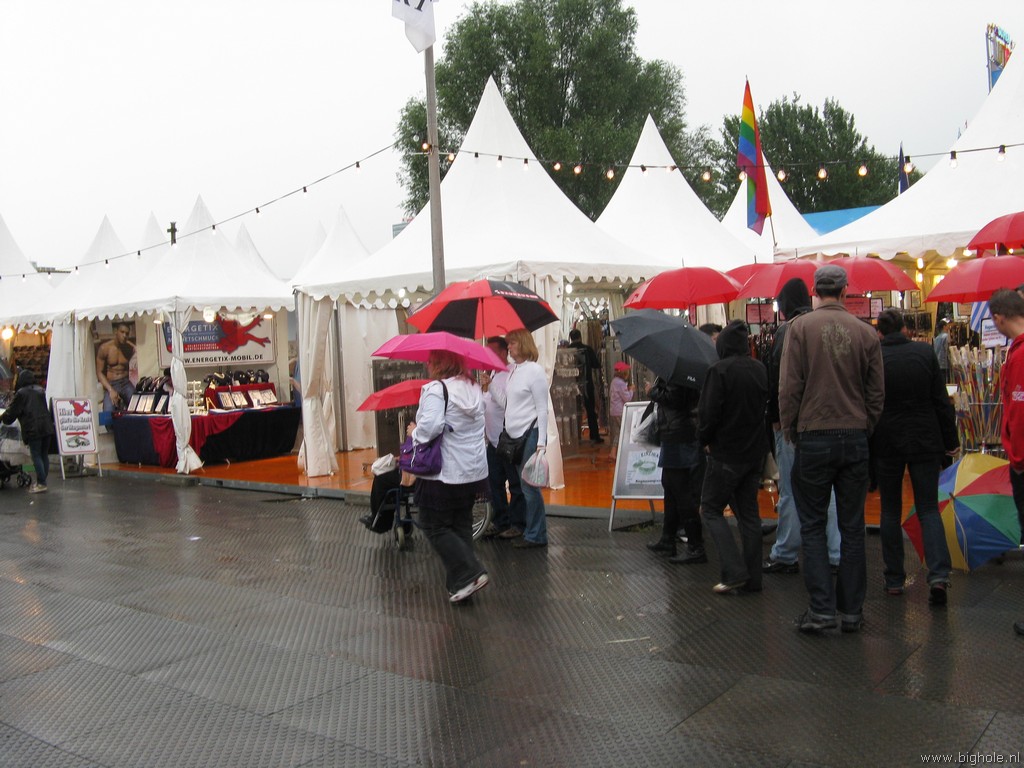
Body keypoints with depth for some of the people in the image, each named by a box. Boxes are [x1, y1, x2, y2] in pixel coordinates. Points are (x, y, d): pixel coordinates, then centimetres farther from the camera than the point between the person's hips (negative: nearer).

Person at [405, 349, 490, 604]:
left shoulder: (436, 389, -16)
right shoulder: (474, 389, 10)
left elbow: (430, 426, -27)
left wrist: (414, 432, -7)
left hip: (444, 473, -8)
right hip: (474, 471, 8)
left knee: (435, 527, 4)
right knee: (462, 526, 15)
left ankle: (468, 574, -6)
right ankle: (460, 584, 17)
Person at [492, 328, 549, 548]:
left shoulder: (534, 370, -9)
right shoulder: (513, 371, 12)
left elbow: (542, 410, -12)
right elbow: (506, 403, 13)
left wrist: (541, 443, -16)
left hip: (529, 435, -8)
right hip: (512, 435, 8)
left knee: (529, 486, -3)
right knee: (516, 484, 14)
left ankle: (536, 536, 7)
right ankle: (520, 526, 28)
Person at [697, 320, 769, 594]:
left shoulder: (720, 370, -16)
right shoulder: (760, 369, 4)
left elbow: (709, 411, -17)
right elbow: (765, 405, 13)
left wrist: (705, 440, -3)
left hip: (726, 453, -6)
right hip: (754, 451, 6)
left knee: (711, 508, 6)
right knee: (749, 512, 12)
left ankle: (734, 571, -4)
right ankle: (752, 578, 15)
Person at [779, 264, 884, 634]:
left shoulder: (800, 327, -7)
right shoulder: (865, 332, 2)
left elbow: (789, 387, -9)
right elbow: (877, 392, 5)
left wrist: (789, 431, 3)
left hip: (813, 438, -3)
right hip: (855, 439, 3)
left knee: (813, 526, 7)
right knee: (852, 527, 11)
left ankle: (822, 609, 4)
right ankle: (852, 611, 17)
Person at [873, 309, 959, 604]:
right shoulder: (925, 352, -3)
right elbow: (941, 400, 0)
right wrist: (950, 440, 9)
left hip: (886, 443, -1)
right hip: (925, 441, 1)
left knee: (890, 511, 11)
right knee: (928, 509, 7)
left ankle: (894, 580, 15)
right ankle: (938, 574, -9)